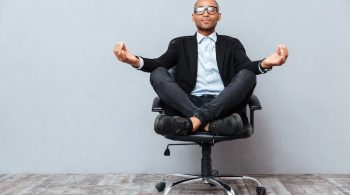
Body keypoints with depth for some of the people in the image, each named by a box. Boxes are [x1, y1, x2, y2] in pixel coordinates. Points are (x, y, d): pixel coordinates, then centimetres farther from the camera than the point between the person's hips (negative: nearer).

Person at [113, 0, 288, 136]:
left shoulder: (231, 44, 19)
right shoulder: (180, 43, 20)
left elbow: (246, 67, 0)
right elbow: (159, 63, 2)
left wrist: (265, 64, -26)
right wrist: (135, 61, -21)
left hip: (223, 105, 0)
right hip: (186, 104, 0)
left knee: (247, 75, -25)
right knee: (158, 74, -21)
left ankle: (194, 120, -35)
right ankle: (208, 122, -35)